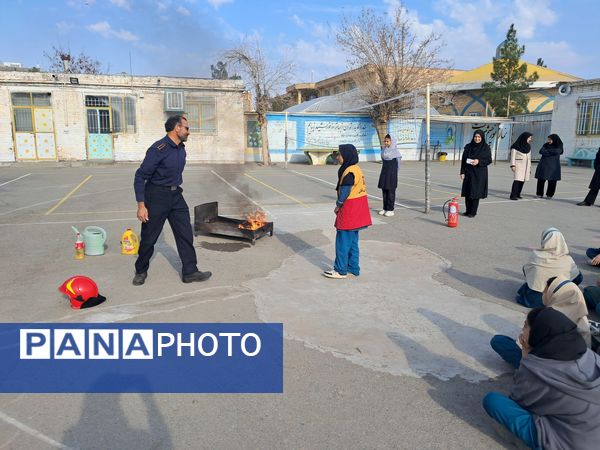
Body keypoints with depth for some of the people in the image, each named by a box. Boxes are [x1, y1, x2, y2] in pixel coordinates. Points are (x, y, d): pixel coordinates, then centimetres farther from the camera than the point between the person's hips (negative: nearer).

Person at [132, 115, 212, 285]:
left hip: (175, 195, 7)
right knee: (149, 237, 6)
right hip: (157, 196, -7)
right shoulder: (158, 149, -19)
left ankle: (190, 271, 12)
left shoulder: (181, 148, 6)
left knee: (185, 234, 4)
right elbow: (140, 177, -18)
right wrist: (141, 206, -21)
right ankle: (141, 271, 26)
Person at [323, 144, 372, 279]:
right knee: (352, 241, 16)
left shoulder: (349, 172, -19)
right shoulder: (356, 169, 12)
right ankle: (353, 268, 25)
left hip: (349, 211, -10)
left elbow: (344, 193, -20)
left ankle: (341, 270, 5)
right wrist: (340, 205, 12)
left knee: (343, 241, -2)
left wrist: (338, 206, -5)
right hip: (357, 210, 10)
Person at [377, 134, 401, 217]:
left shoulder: (395, 150, -8)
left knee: (391, 190, -3)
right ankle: (385, 208, 16)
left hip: (392, 172, -6)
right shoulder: (383, 149, 9)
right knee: (384, 189, 8)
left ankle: (390, 210, 2)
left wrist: (396, 171, -2)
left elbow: (398, 160, -3)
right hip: (384, 171, 6)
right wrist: (385, 168, 15)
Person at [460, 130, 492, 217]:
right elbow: (463, 160, 4)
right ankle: (468, 210, 16)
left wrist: (479, 161, -19)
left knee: (475, 192, -3)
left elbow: (489, 160, -2)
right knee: (467, 192, 4)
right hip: (469, 172, 3)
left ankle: (473, 212, 6)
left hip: (480, 173, -3)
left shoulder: (486, 148, -2)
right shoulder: (468, 147, 5)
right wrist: (462, 172, -3)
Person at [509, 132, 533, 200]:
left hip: (526, 165, 6)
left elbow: (529, 157, 16)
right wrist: (512, 165, -16)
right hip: (518, 164, -6)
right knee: (517, 179, -17)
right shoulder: (516, 146, -6)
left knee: (522, 180, 1)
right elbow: (513, 156, -7)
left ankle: (517, 194, 8)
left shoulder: (528, 146, 13)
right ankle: (513, 195, -20)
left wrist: (529, 167, 15)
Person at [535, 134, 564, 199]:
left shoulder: (559, 146, 3)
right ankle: (539, 194, 5)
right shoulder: (546, 145, 10)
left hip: (553, 166, -2)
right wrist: (551, 152, -10)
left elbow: (557, 151, -17)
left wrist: (547, 150, -6)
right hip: (544, 165, 2)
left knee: (552, 181, -2)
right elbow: (541, 151, -6)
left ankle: (549, 194, 9)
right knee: (541, 180, -3)